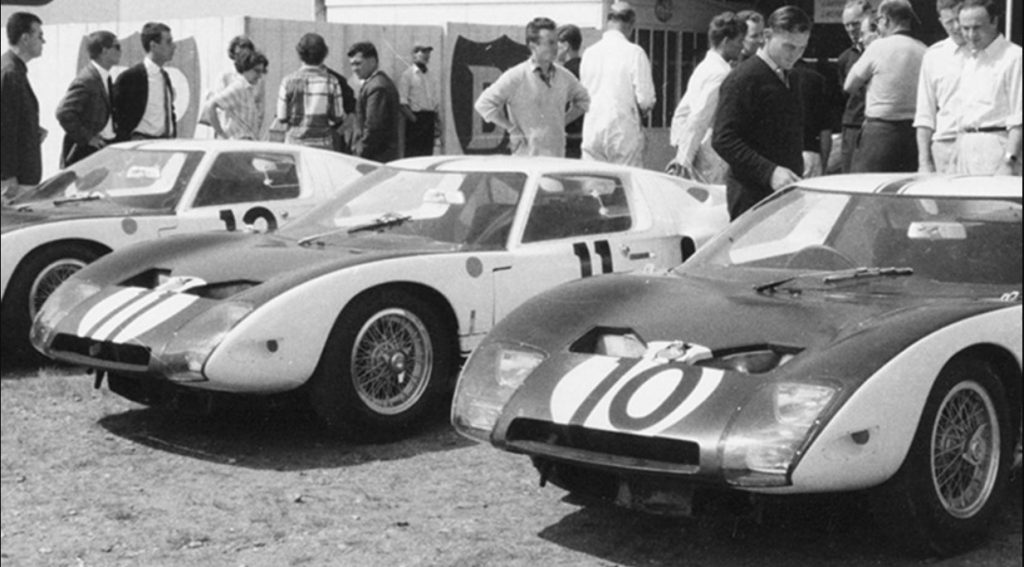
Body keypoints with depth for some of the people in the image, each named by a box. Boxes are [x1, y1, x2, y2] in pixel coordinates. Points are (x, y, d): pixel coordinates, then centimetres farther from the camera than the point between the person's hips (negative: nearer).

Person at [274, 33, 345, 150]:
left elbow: (282, 117, -1)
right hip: (323, 144, 0)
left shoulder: (288, 81, -5)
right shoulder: (331, 82, -5)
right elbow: (338, 117, 0)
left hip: (295, 144, 0)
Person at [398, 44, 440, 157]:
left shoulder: (428, 78, 20)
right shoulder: (407, 75, -2)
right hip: (415, 119, -7)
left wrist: (436, 123, 9)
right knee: (413, 154, -10)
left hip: (429, 119, 7)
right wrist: (413, 118, -18)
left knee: (428, 154, 6)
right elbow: (402, 103, -11)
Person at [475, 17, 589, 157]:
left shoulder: (564, 76, 9)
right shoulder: (515, 76, -5)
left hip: (557, 156, 5)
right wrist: (513, 129, -6)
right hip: (527, 156, -5)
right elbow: (483, 105, -6)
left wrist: (564, 121, 14)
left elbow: (583, 100, 27)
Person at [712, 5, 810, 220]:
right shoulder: (743, 79, -9)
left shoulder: (787, 79, 18)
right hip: (752, 194, -7)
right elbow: (723, 140, -18)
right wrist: (769, 172, -26)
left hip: (786, 189, 7)